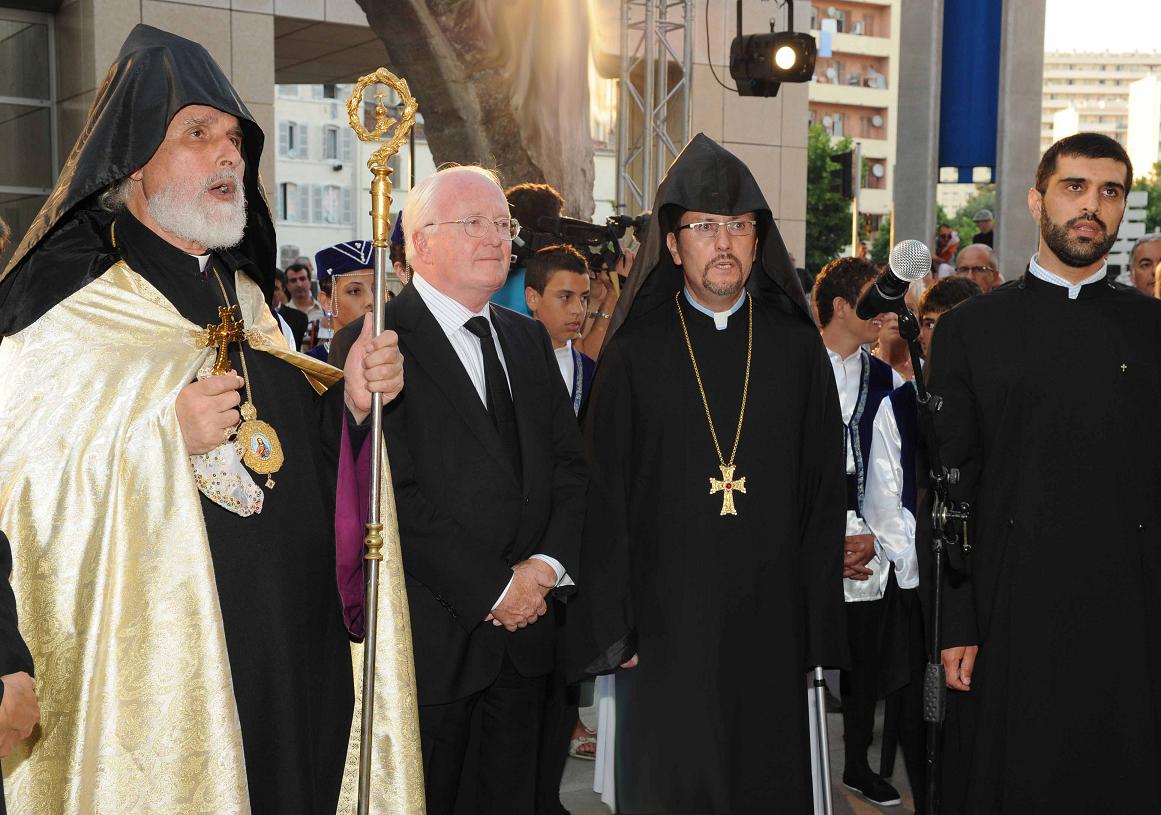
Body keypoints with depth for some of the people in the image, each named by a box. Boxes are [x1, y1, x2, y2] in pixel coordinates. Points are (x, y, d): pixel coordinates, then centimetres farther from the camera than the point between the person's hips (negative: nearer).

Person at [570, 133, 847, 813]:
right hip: (664, 630, -1)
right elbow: (604, 497, -1)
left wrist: (818, 630, 0)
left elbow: (825, 494, 5)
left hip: (771, 630, 2)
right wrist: (613, 630, -4)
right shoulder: (635, 354, 1)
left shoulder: (798, 349, 5)